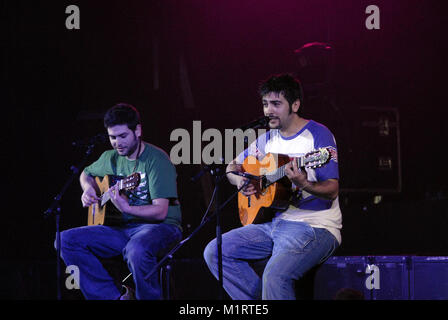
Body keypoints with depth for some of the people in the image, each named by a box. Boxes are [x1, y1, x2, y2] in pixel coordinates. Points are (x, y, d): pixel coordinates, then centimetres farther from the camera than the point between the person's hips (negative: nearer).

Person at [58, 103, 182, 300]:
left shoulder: (156, 160, -12)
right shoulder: (111, 158, 10)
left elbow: (160, 211, -20)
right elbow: (86, 173, 33)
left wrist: (126, 208, -37)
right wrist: (88, 189, 9)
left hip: (160, 227, -7)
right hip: (123, 228, 7)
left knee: (137, 249, -43)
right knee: (66, 240, -11)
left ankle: (149, 297, -16)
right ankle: (114, 297, -14)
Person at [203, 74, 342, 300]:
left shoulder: (318, 135, -8)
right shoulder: (268, 139, 13)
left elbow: (332, 190, -14)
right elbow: (233, 166, 25)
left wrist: (303, 184, -35)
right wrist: (240, 181, 2)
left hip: (315, 227, -8)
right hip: (273, 220, 8)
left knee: (276, 274, -33)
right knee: (214, 252, -5)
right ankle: (262, 302, -2)